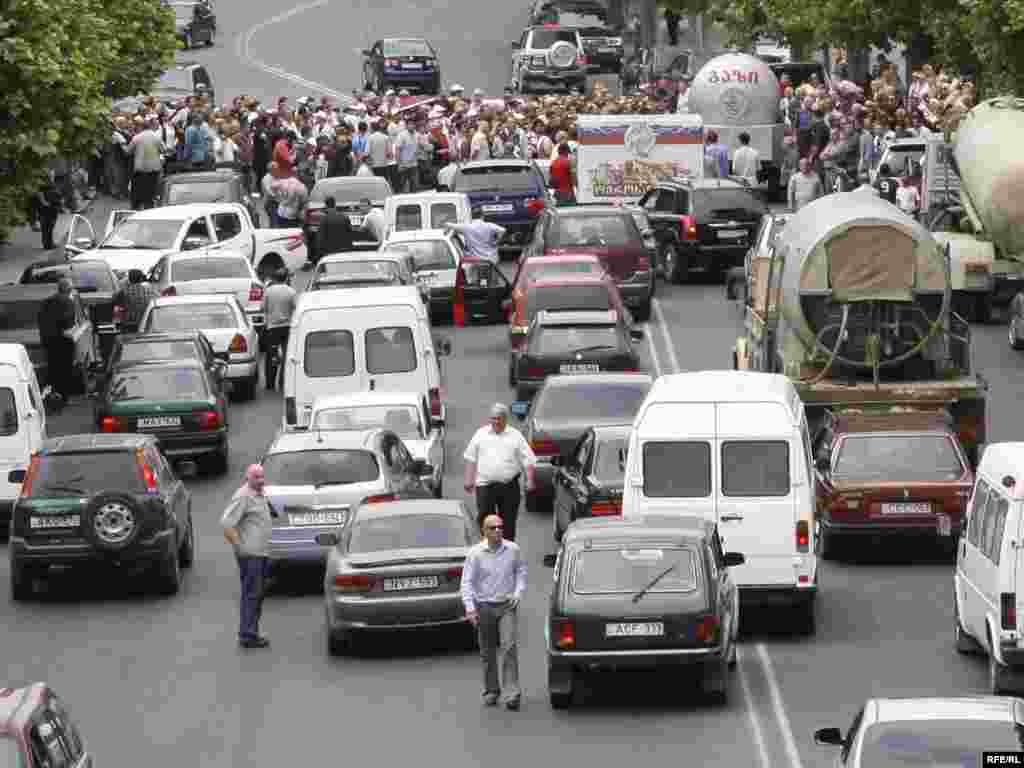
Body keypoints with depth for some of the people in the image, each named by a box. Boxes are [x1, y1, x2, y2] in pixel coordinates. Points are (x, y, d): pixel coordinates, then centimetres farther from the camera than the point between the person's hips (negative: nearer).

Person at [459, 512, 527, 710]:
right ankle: (491, 690, 26)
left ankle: (512, 693, -14)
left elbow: (521, 572, 14)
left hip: (507, 606, 0)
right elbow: (467, 582, -6)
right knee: (487, 652, 10)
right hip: (484, 607, 0)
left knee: (510, 646, -13)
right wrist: (470, 608, -14)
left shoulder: (513, 550, -2)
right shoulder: (475, 553, -7)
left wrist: (518, 592, -1)